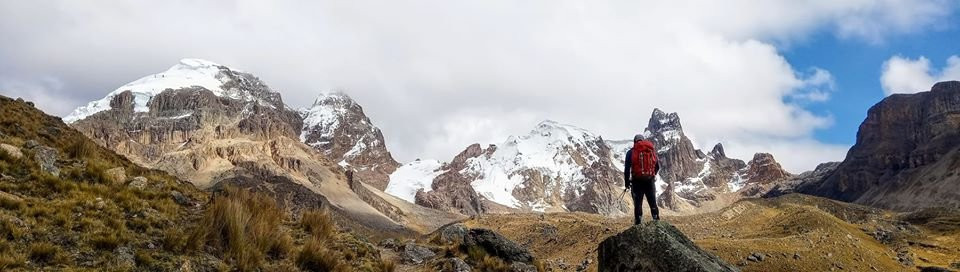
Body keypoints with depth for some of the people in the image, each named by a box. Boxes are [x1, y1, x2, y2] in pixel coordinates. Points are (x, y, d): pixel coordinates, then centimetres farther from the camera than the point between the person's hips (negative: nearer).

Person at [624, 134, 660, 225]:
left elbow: (627, 168, -3)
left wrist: (626, 182, 3)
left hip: (637, 181, -2)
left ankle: (638, 223, 0)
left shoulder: (631, 152, 1)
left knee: (638, 203, 3)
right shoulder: (652, 150, 9)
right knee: (653, 202, 11)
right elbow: (658, 166, 14)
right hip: (650, 180, 2)